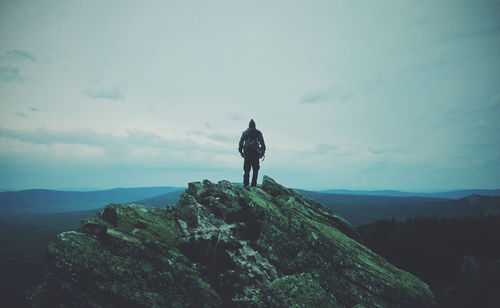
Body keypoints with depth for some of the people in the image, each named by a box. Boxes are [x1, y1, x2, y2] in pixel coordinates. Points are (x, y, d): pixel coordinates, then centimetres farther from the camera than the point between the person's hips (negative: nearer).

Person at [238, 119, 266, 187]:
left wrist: (241, 151, 11)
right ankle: (253, 185, -8)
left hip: (247, 153, 1)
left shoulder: (245, 133, 12)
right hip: (255, 153, -1)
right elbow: (262, 143, 3)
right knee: (255, 170, 3)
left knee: (246, 170, 6)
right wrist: (263, 152, 8)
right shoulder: (258, 133, 9)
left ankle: (246, 185, 1)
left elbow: (241, 143, 5)